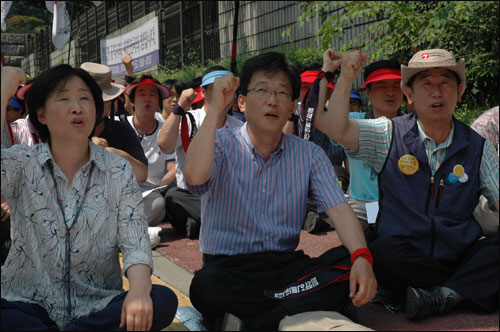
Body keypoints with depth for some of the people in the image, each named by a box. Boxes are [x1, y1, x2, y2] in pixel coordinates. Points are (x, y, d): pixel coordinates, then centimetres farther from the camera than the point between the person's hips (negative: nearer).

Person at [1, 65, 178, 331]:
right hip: (29, 305, -2)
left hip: (98, 306, 2)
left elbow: (135, 244, -4)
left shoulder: (118, 172, 4)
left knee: (163, 301, -27)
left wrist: (139, 289, -26)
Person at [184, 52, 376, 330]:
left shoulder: (310, 155, 7)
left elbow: (339, 209, -4)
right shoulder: (221, 145, -1)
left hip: (286, 265, 3)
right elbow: (195, 177, -24)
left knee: (349, 265, -24)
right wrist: (216, 108, -20)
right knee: (206, 285, -36)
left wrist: (361, 256, -24)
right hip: (228, 266, -3)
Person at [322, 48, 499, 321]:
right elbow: (337, 130, -7)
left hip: (462, 255, 1)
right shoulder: (388, 136, 5)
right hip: (402, 256, -1)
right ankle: (470, 288, -18)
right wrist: (347, 77, -14)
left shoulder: (478, 148, 8)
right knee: (383, 251, -34)